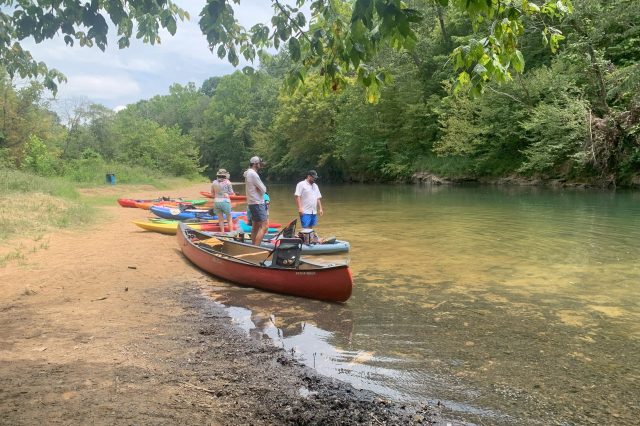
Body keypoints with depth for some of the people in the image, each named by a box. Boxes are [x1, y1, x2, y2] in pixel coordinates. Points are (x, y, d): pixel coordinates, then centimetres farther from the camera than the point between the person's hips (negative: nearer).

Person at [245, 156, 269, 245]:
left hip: (252, 203, 11)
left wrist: (261, 189, -1)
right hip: (257, 203, -11)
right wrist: (262, 189, 3)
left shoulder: (249, 173, 16)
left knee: (255, 226, 14)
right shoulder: (253, 174, -16)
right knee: (264, 226, -13)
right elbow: (263, 189, -15)